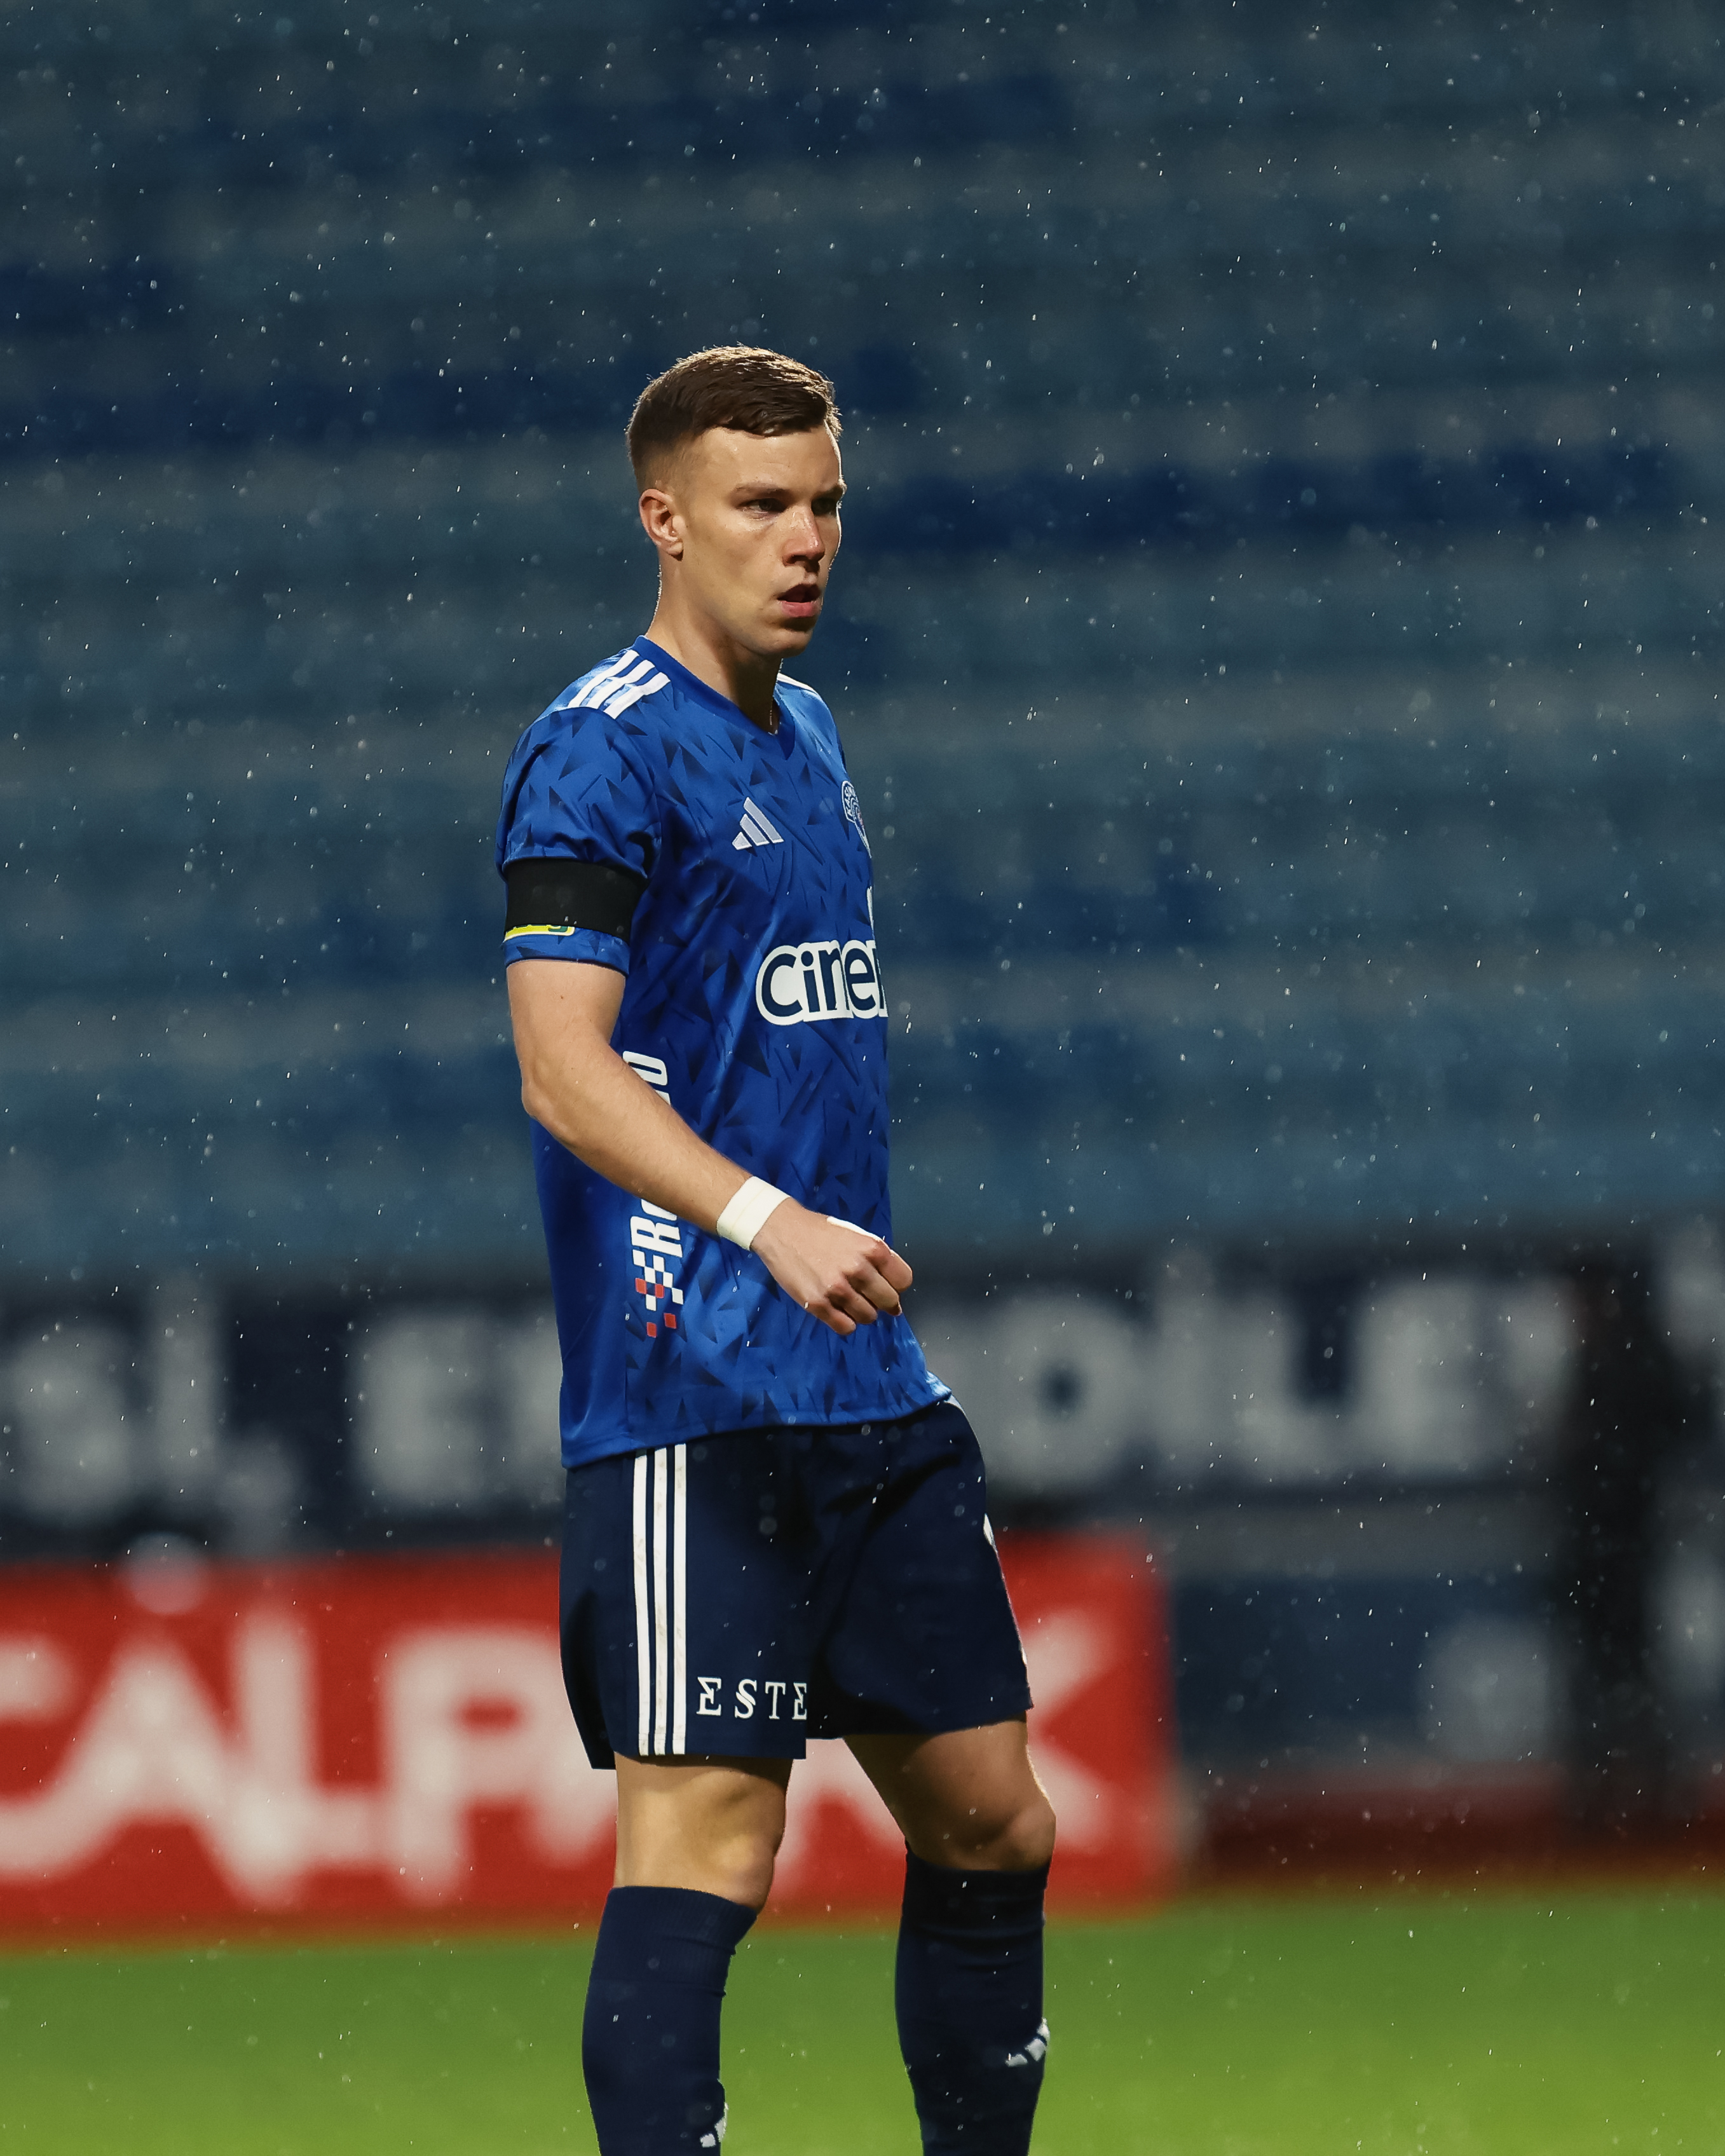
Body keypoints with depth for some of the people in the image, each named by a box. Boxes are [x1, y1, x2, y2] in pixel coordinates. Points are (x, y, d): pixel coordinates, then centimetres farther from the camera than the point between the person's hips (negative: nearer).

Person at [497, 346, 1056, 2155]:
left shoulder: (801, 735, 18)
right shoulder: (603, 752, -9)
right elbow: (563, 1067, -19)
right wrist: (769, 1222, -31)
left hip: (870, 1394, 9)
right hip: (697, 1402, -9)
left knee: (989, 1817, 11)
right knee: (708, 1829, -13)